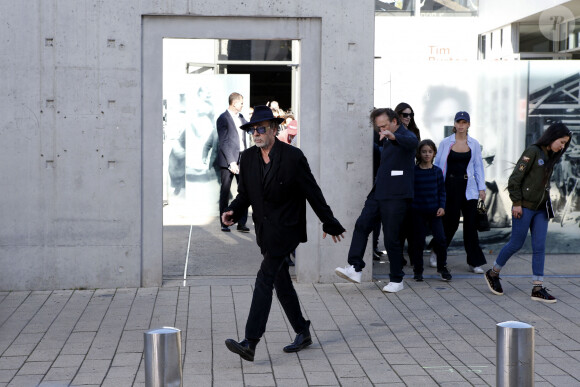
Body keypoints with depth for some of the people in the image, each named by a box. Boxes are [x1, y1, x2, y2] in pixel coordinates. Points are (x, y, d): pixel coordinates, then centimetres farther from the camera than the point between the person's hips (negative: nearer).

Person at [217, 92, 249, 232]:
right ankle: (224, 224, 11)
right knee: (225, 192, 4)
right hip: (228, 160, -6)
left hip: (242, 159, 6)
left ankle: (242, 223, 5)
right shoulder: (223, 118, -7)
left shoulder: (241, 117, 15)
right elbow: (223, 142, -12)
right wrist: (231, 162, -18)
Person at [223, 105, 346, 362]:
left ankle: (250, 343, -19)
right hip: (265, 230, 7)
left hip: (286, 229, -7)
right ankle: (303, 333, 30)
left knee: (264, 279, -15)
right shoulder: (248, 158, 5)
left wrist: (329, 223, 3)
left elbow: (312, 192, -5)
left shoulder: (293, 157, -11)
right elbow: (244, 193, 11)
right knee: (281, 283, 14)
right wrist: (234, 211, -11)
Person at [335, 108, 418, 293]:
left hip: (396, 196, -8)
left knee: (392, 238, -4)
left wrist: (393, 136, -53)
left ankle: (397, 280, 8)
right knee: (361, 225, -9)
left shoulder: (407, 136, -7)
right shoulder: (387, 142, 21)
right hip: (378, 193, 8)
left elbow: (411, 142, -35)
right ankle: (355, 269, -13)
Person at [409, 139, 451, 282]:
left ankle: (442, 267, 13)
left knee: (440, 239, -5)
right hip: (418, 211, -1)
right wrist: (409, 208, -3)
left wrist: (442, 207, -1)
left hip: (434, 211, 2)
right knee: (418, 241, 4)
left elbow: (442, 190, 9)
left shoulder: (437, 171, 4)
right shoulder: (413, 171, -3)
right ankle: (418, 270, 17)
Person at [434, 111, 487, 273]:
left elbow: (478, 166, 10)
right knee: (450, 222, 0)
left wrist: (482, 188, 4)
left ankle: (474, 262, 4)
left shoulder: (474, 144, 7)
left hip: (468, 188, 1)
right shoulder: (445, 143, 3)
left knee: (470, 224, -1)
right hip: (449, 187, -1)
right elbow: (438, 165, 7)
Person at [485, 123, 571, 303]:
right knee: (516, 244, 2)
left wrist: (547, 206, 11)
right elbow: (515, 177, -14)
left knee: (539, 247, 3)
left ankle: (538, 288, 5)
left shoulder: (550, 157, 13)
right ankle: (493, 273, 23)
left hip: (541, 209, 7)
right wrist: (516, 203, -15)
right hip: (524, 207, -7)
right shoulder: (532, 152, -12)